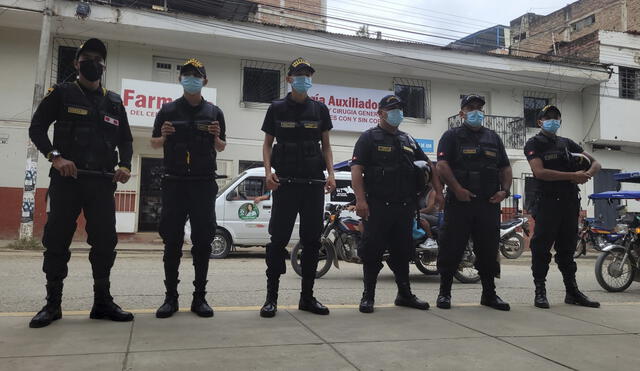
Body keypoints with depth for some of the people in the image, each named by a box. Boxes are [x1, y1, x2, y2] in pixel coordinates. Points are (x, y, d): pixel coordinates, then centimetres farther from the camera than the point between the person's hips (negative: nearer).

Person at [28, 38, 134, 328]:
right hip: (66, 179, -2)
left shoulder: (114, 102, 17)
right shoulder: (62, 94, 7)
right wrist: (55, 157, -14)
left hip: (102, 182, 3)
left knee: (105, 242, 2)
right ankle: (52, 303, 10)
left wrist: (125, 166, 1)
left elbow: (125, 140, 20)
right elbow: (37, 128, 2)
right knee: (57, 240, 0)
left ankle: (103, 302, 11)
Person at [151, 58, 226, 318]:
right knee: (172, 241, 1)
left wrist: (216, 136, -7)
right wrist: (164, 136, -9)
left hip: (204, 183, 1)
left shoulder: (214, 112, 11)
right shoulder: (168, 110, 9)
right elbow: (154, 144, 13)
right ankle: (171, 297, 8)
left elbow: (221, 148, 15)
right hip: (175, 182, 0)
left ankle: (200, 297, 9)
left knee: (203, 240, 1)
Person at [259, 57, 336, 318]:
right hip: (285, 183, -2)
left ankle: (307, 296, 16)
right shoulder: (277, 108, 7)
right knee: (279, 239, -4)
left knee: (312, 240, 6)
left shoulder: (320, 109, 12)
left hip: (314, 183, 3)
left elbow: (326, 145, 14)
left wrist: (331, 174, 0)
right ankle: (271, 297, 4)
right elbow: (267, 143, 7)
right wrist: (268, 172, -9)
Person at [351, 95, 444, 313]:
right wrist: (360, 199, -19)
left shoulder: (408, 140, 20)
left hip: (405, 206, 6)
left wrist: (438, 192, 9)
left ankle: (405, 294, 24)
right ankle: (368, 295, 8)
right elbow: (356, 169, -8)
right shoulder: (369, 138, 2)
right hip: (377, 205, -6)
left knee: (402, 250, 13)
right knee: (372, 250, -3)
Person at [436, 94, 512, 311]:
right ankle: (444, 293, 9)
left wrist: (505, 190, 2)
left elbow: (505, 167, 19)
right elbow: (442, 165, -8)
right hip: (460, 202, -4)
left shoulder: (493, 137, 21)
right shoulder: (452, 136, 5)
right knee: (452, 248, -2)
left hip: (489, 203, 5)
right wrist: (457, 189, -18)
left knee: (488, 250, 9)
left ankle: (489, 294, 20)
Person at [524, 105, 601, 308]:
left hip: (570, 202, 6)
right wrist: (572, 175, -16)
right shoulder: (534, 144, 1)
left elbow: (595, 162, 16)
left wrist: (587, 174, -7)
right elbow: (540, 172, -14)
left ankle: (572, 291, 19)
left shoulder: (567, 143, 18)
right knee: (541, 247, -4)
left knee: (567, 247, 12)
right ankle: (540, 292, 2)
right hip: (546, 202, -5)